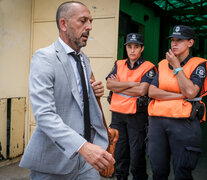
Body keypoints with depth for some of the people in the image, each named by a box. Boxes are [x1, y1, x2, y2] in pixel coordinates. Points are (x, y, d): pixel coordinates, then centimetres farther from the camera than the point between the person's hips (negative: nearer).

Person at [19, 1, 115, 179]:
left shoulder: (84, 59, 11)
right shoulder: (44, 58, -14)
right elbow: (44, 114, -24)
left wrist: (94, 92, 0)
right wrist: (83, 146, -35)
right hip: (55, 159, -6)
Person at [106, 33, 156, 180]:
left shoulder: (148, 67, -3)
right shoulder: (119, 64, 10)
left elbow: (142, 90, -17)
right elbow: (109, 84, -4)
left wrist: (118, 86, -8)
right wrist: (132, 84, -11)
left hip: (136, 115, -4)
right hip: (117, 113, 4)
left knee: (137, 152, 4)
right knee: (119, 151, 15)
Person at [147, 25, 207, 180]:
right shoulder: (163, 64, 15)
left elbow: (190, 92, -15)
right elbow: (152, 91, 2)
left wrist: (176, 66, -7)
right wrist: (180, 95, -8)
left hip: (183, 122, -4)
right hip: (157, 120, 4)